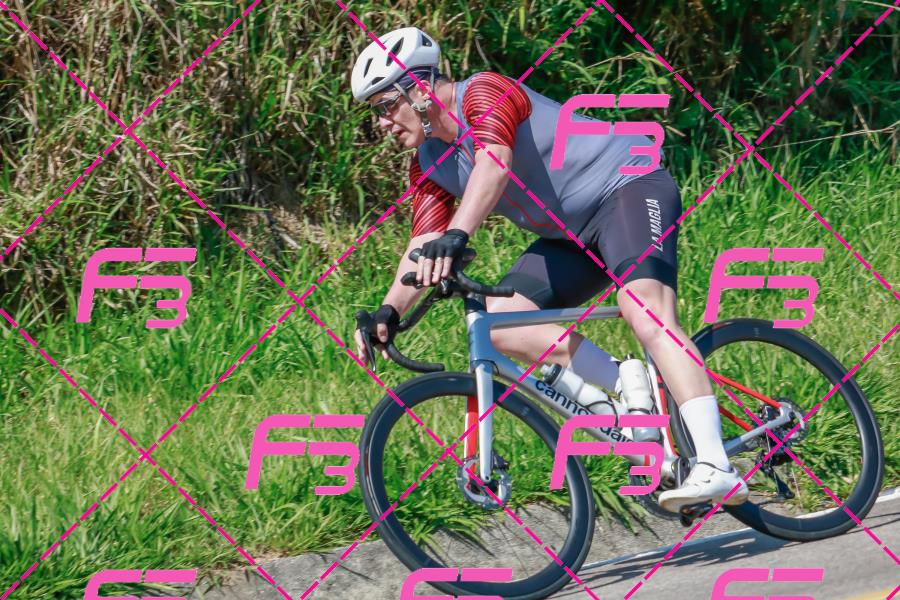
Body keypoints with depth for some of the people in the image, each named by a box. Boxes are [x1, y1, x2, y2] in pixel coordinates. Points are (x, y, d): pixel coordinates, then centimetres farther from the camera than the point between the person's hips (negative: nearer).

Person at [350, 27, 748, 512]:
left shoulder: (484, 93, -18)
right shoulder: (430, 165, 8)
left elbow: (494, 162, -37)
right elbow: (424, 245, 1)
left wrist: (456, 236, -51)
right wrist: (388, 311, -16)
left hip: (631, 185, -9)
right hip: (574, 234, 9)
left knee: (643, 309, -32)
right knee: (500, 323, -7)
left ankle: (715, 469, -41)